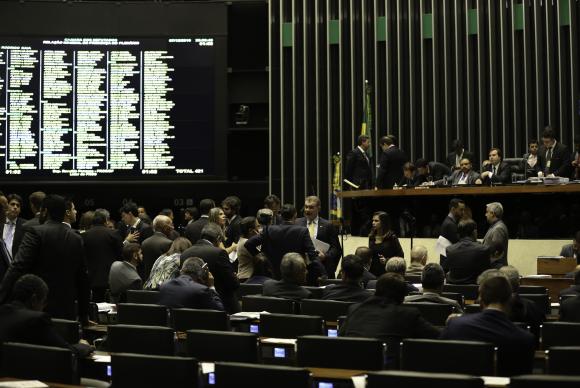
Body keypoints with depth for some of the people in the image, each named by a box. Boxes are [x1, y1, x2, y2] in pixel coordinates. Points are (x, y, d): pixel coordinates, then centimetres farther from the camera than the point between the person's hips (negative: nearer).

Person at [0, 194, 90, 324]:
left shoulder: (36, 233, -6)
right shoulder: (77, 239, 11)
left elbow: (18, 268, -14)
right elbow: (83, 278, 15)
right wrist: (84, 315, 22)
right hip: (67, 311, 5)